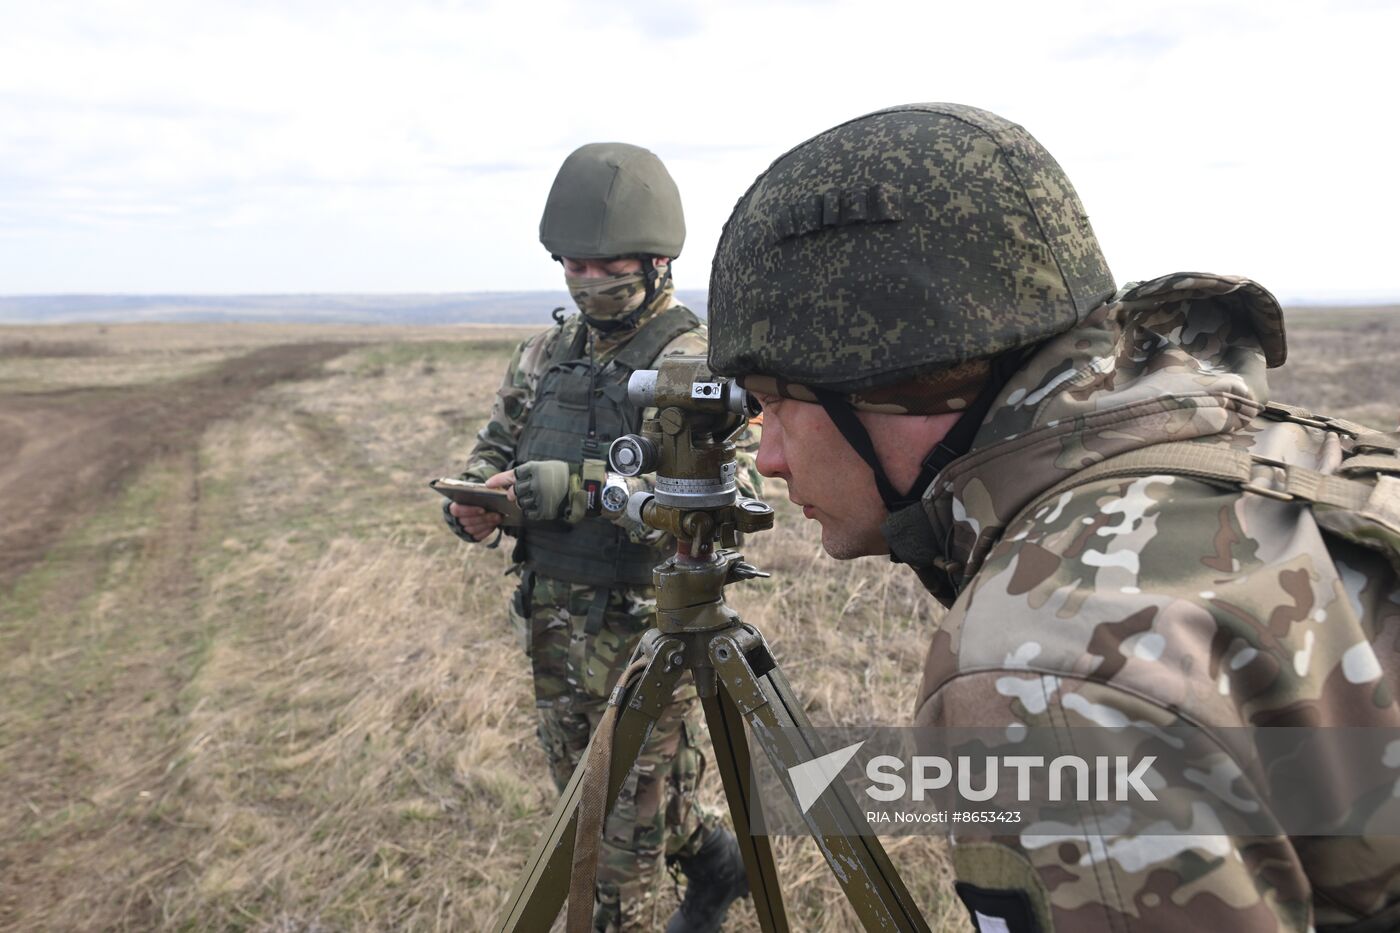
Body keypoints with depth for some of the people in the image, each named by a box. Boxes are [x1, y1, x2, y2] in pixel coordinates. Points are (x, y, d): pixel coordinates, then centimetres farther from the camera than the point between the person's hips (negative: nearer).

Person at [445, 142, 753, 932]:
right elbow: (497, 446, 14)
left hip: (644, 629, -8)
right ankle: (713, 860, 46)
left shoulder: (694, 361, -15)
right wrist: (476, 499, -10)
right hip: (554, 620, 8)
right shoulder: (548, 352, 7)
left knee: (629, 816, 8)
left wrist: (579, 488, -36)